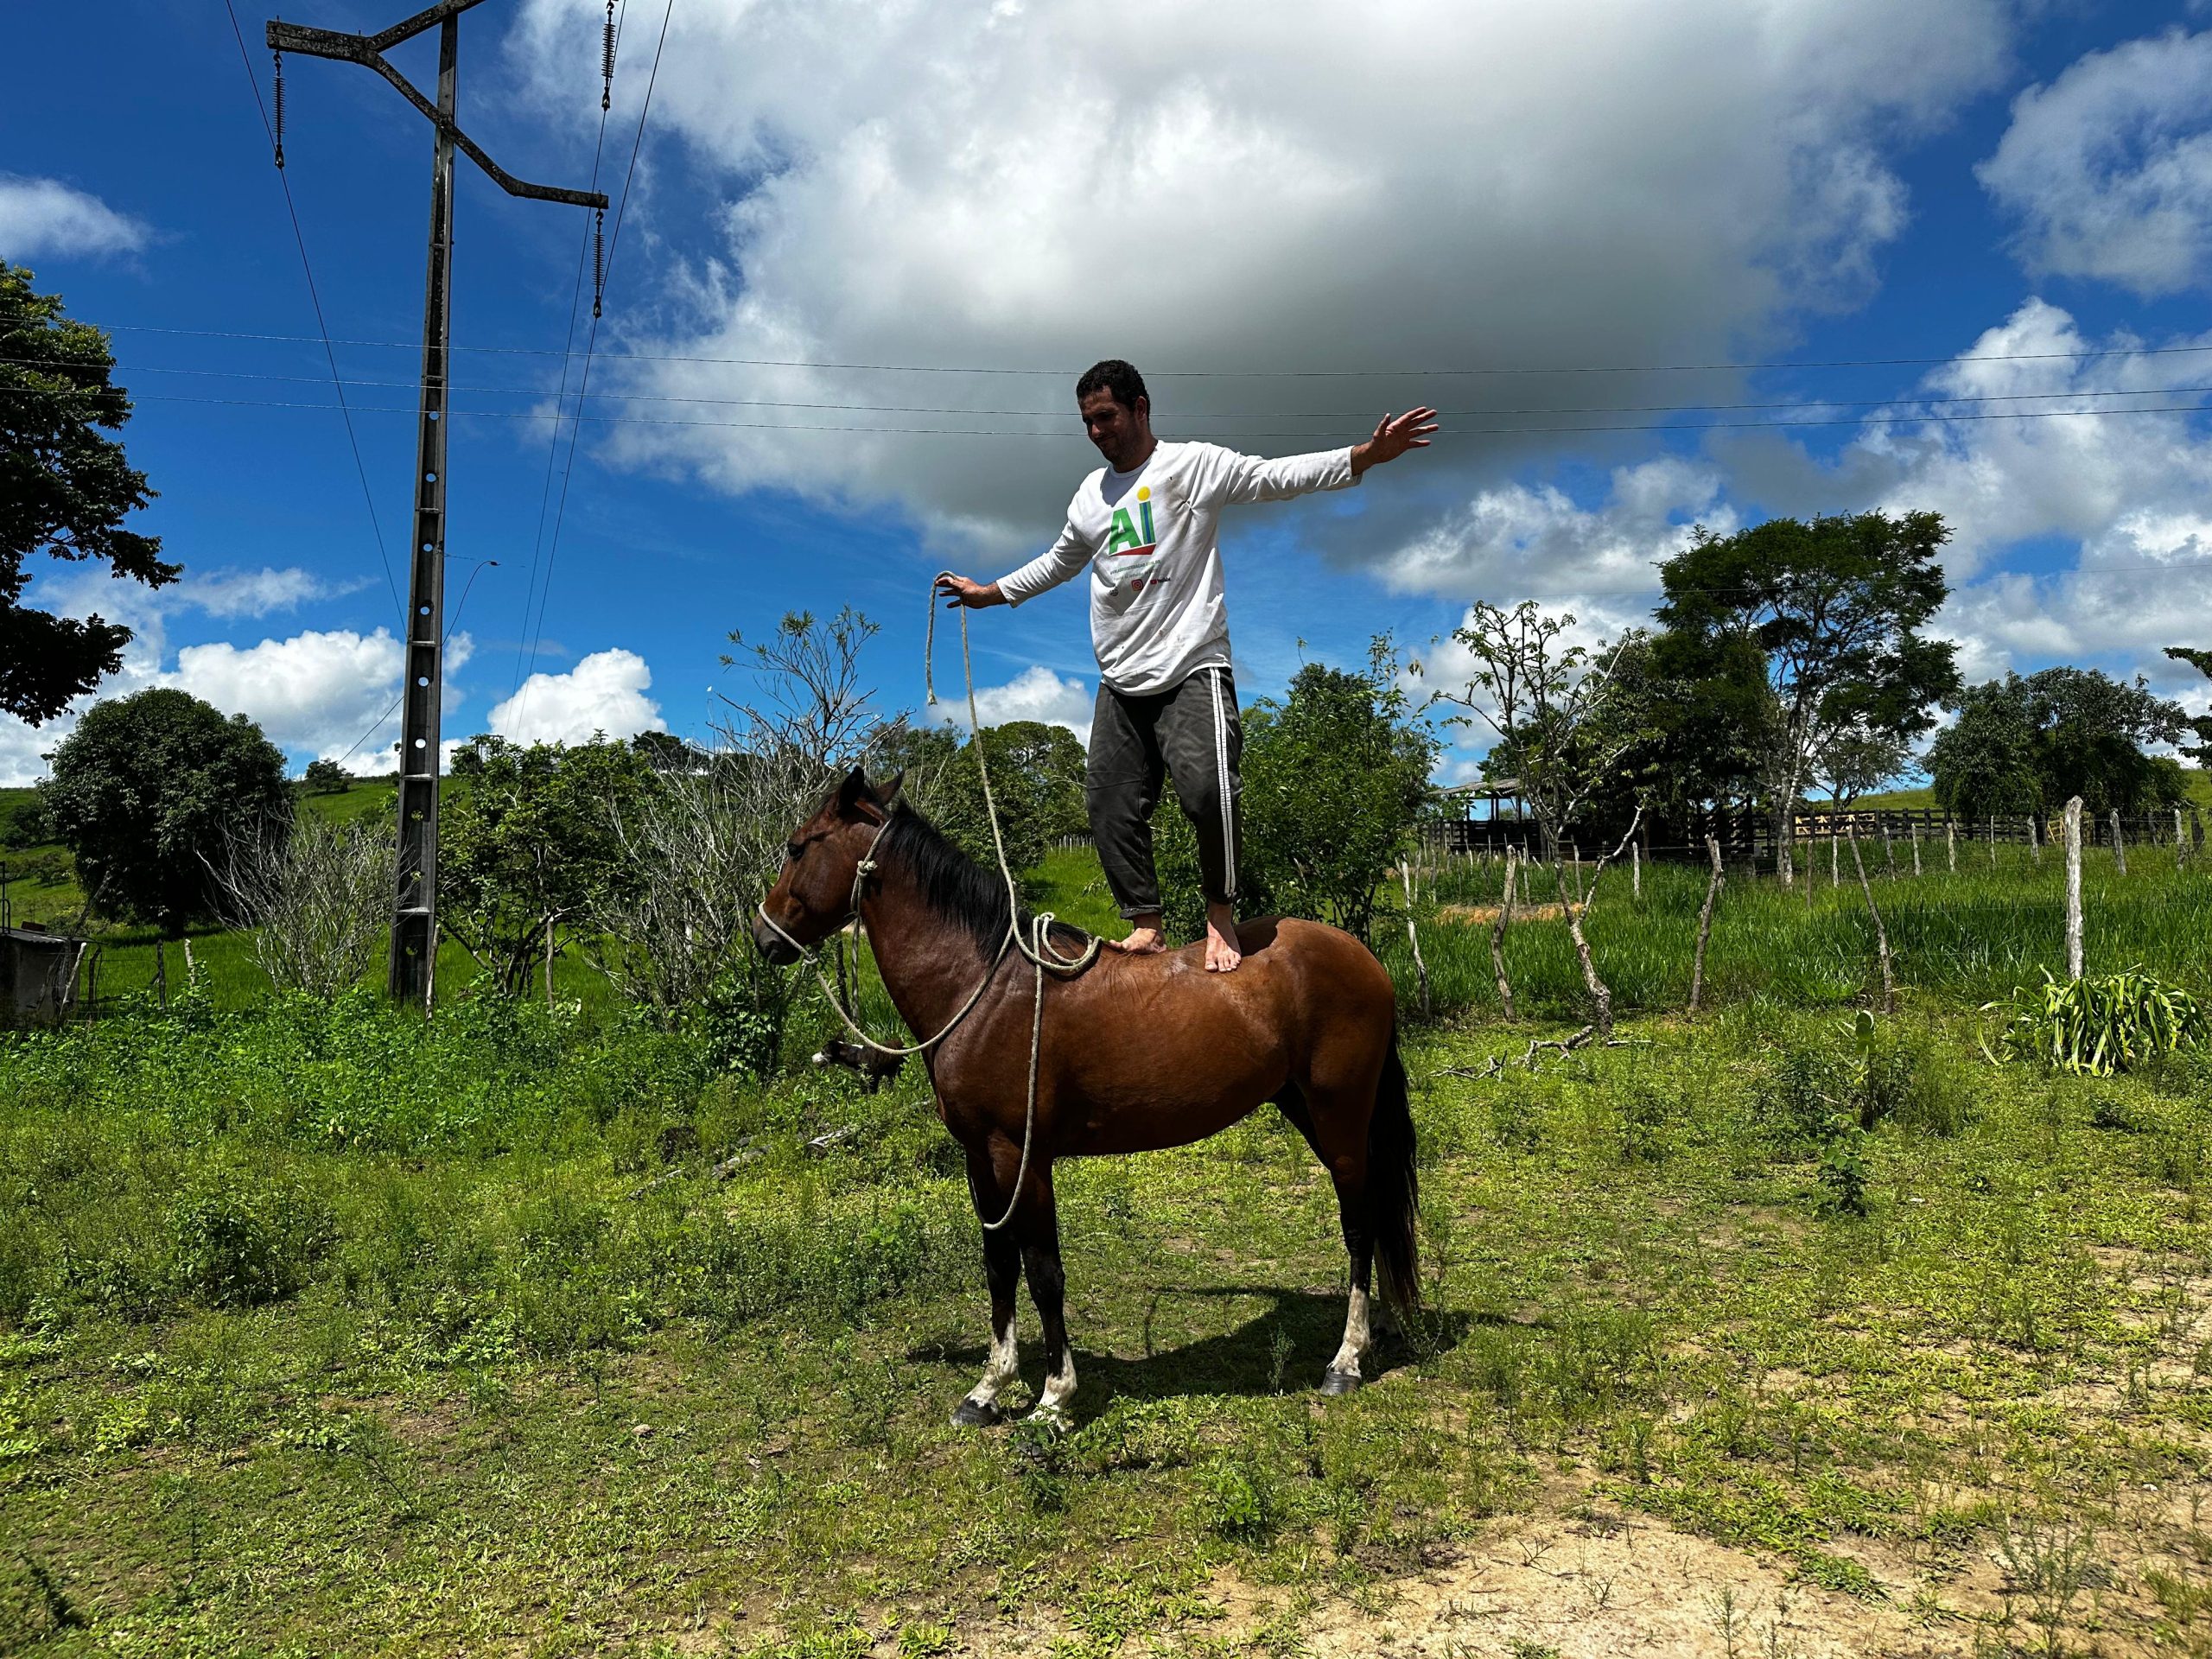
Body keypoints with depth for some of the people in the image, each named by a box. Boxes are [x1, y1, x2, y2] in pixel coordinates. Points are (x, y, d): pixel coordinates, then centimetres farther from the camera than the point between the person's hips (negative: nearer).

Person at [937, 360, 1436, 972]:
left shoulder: (1195, 464, 0)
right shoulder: (1091, 494, 18)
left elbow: (1278, 476, -11)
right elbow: (1057, 563, 33)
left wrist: (1368, 454, -23)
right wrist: (988, 592, 37)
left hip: (1192, 669, -7)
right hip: (1120, 683, 7)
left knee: (1206, 787, -24)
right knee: (1111, 806, 1)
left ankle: (1221, 915, -5)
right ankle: (1146, 927, 9)